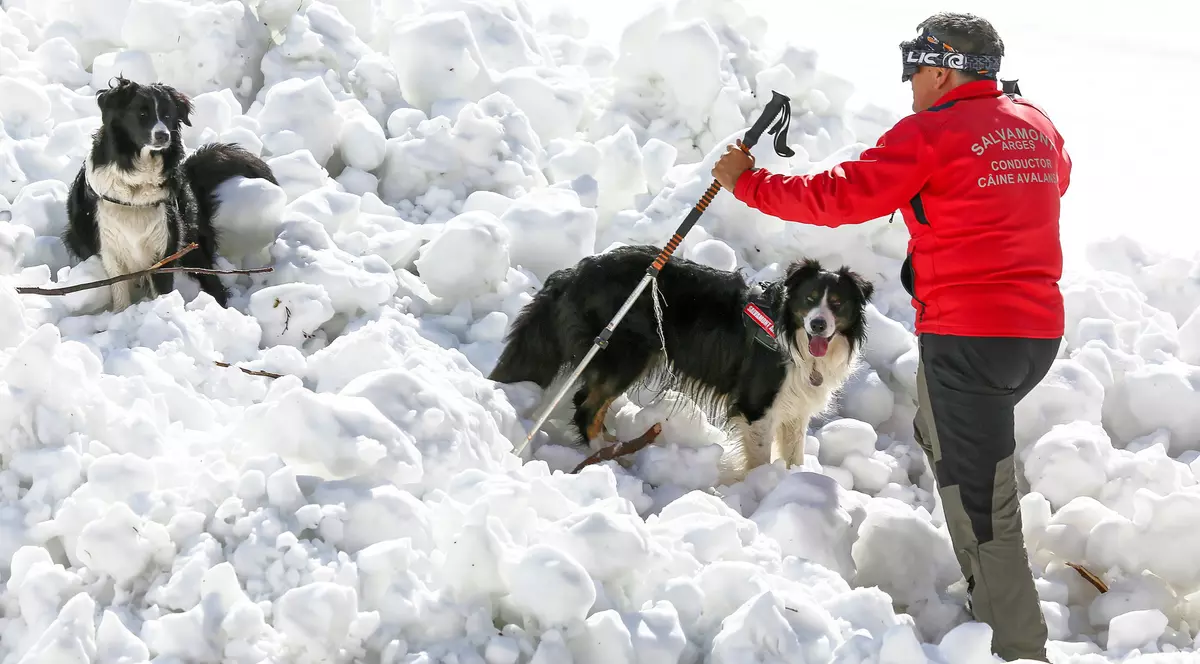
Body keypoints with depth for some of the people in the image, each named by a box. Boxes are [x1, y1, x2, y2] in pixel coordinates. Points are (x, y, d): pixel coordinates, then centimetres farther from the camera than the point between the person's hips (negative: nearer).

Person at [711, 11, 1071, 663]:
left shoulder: (930, 133, -11)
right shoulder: (1038, 126, 10)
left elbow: (840, 196, -14)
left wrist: (747, 182, -3)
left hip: (966, 335, -8)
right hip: (1040, 329, 8)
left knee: (980, 500, -6)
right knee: (939, 436, 29)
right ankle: (988, 595, 33)